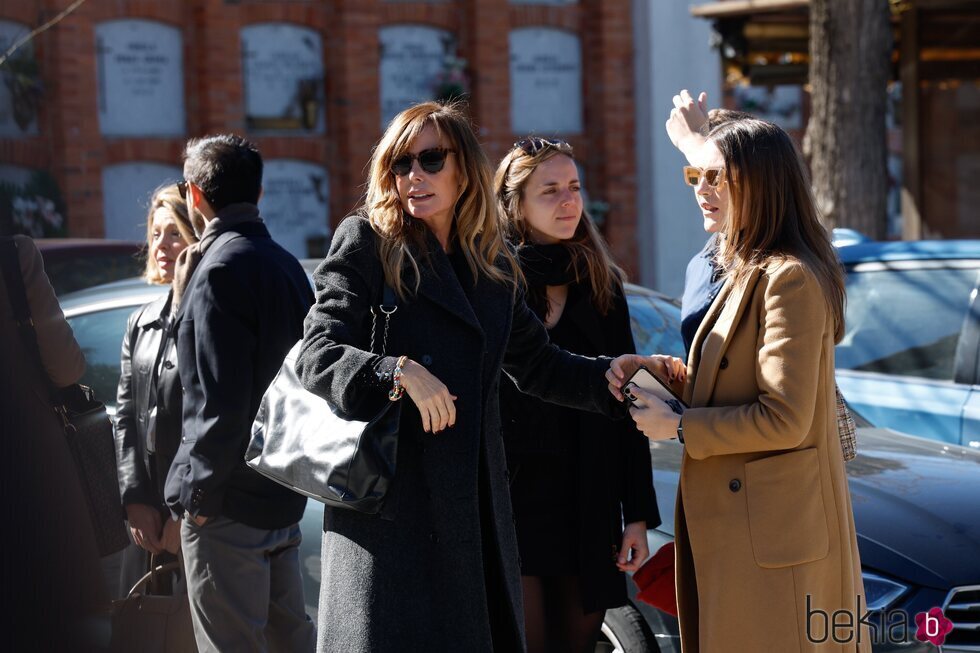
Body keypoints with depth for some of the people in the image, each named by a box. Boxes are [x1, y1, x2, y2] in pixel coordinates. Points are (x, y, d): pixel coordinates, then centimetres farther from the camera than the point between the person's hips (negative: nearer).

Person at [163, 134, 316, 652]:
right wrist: (185, 299, 15)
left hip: (231, 501, -9)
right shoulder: (285, 264, 12)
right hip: (284, 494, 9)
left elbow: (222, 401, -21)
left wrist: (198, 495, -14)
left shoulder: (221, 267, -17)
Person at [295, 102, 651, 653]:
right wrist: (399, 371, -23)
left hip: (476, 499, 5)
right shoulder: (366, 243, -1)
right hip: (391, 498, -5)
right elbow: (316, 355, -8)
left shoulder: (494, 264, 15)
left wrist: (614, 377, 11)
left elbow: (535, 363, 24)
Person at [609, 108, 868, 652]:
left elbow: (785, 418, -21)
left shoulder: (790, 280, -16)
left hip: (772, 533, -10)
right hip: (736, 526, 10)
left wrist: (678, 427, -13)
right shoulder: (751, 274, 17)